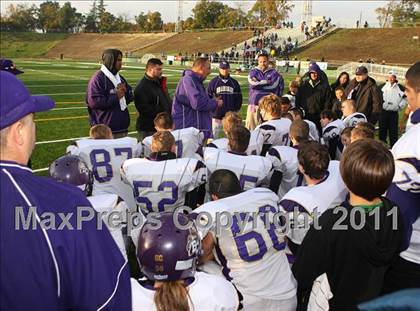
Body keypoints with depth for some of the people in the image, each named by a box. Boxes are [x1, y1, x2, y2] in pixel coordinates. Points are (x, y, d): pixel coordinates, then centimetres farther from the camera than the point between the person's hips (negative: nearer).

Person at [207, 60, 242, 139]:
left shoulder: (234, 82, 7)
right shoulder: (213, 82, 1)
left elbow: (239, 97, 11)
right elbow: (208, 97, 2)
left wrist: (236, 109, 5)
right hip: (216, 115, -2)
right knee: (214, 136, 2)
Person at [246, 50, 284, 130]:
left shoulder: (274, 73, 8)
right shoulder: (253, 72, 10)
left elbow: (273, 86, -4)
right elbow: (253, 84, -8)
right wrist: (266, 82, -2)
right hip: (254, 104, 1)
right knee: (251, 127, 0)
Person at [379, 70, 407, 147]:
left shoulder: (400, 88, 0)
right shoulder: (382, 87, 0)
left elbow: (407, 97, 11)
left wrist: (400, 105, 3)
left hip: (394, 113, 0)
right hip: (383, 112, 1)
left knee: (393, 132, 2)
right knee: (382, 130, 7)